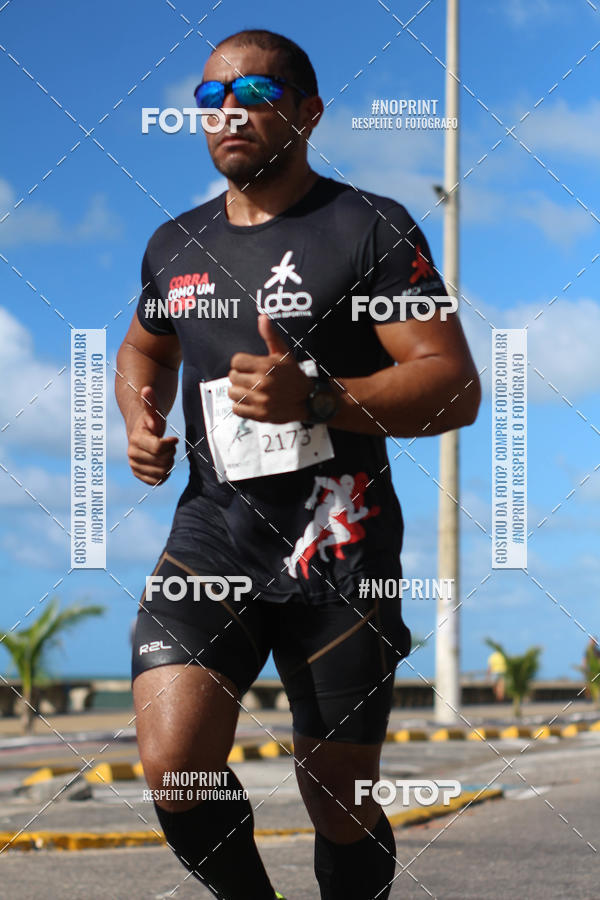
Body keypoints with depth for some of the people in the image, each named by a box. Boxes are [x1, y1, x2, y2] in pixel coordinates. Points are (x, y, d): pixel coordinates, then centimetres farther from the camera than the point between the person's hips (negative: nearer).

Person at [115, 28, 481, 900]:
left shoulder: (373, 231, -3)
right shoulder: (175, 246, 12)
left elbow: (455, 388, -10)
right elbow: (144, 347, 33)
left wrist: (315, 398, -24)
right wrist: (141, 419, 10)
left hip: (339, 547, -3)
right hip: (212, 533, 3)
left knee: (339, 802, 4)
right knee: (173, 767, -16)